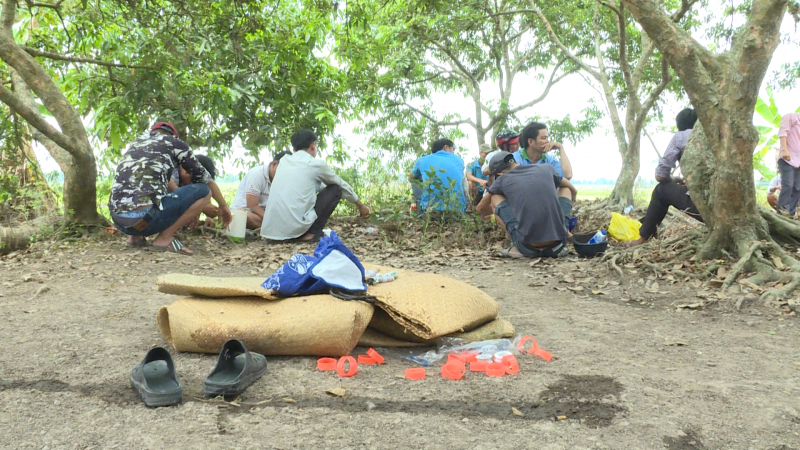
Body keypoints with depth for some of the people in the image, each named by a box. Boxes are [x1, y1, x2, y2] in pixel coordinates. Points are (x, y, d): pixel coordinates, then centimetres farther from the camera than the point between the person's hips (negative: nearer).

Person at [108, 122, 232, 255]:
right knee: (204, 191, 4)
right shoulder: (174, 143, 11)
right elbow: (204, 177, 17)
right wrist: (224, 206, 31)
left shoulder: (137, 141, 27)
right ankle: (164, 238, -3)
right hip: (143, 218, -7)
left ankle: (135, 236, 17)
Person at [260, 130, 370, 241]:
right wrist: (360, 205, 34)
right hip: (295, 229, -6)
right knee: (335, 189, 11)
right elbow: (341, 185, 18)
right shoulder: (316, 164, 2)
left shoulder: (284, 160, 17)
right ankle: (312, 233, 2)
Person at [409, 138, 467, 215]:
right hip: (457, 210, 1)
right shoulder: (459, 160, 14)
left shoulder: (423, 160, 11)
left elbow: (411, 178, 33)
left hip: (430, 210, -1)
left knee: (415, 181, 27)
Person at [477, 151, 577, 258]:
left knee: (495, 198, 18)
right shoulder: (546, 168, 13)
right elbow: (573, 191, 30)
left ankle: (518, 249, 7)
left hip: (529, 247, -2)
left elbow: (481, 207, 25)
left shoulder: (503, 179, 8)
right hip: (558, 243, 3)